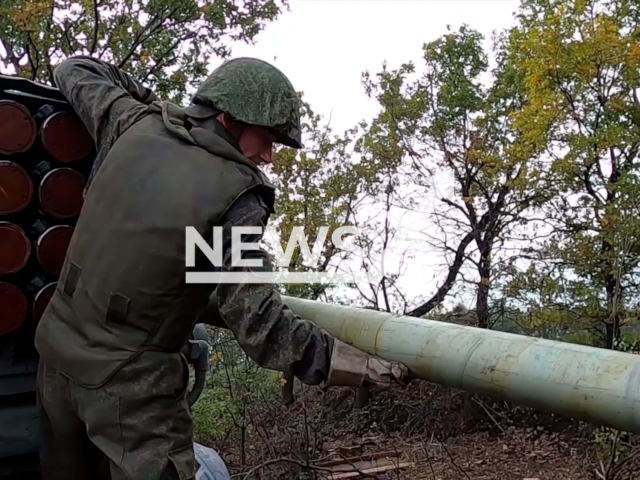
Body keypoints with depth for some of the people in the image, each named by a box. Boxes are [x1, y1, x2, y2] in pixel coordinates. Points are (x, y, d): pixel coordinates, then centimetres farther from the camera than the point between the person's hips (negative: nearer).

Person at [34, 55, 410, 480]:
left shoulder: (135, 127, -4)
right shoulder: (235, 197, -21)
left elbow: (75, 71, 17)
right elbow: (262, 328, -24)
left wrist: (149, 99, 16)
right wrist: (373, 367, -22)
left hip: (58, 350, 7)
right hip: (130, 381, -7)